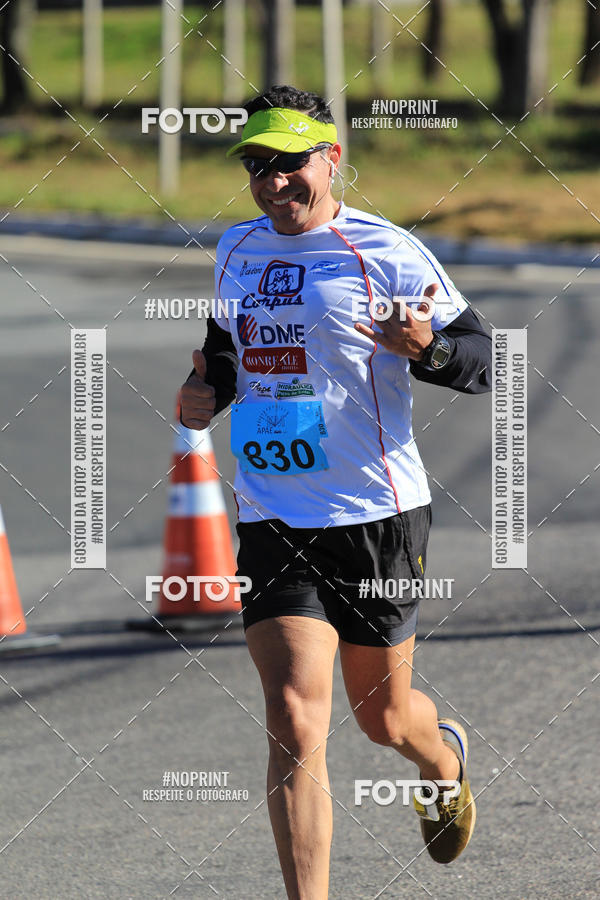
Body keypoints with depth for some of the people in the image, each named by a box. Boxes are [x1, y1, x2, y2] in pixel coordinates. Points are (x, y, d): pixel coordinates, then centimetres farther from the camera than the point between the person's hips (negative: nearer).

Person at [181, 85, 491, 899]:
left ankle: (445, 754, 52)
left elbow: (482, 358, -5)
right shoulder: (237, 252, 8)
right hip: (272, 519, 3)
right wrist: (206, 394, 6)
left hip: (378, 512, -3)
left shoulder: (385, 252, -7)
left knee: (383, 716, 15)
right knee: (295, 719, -14)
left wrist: (425, 348, -27)